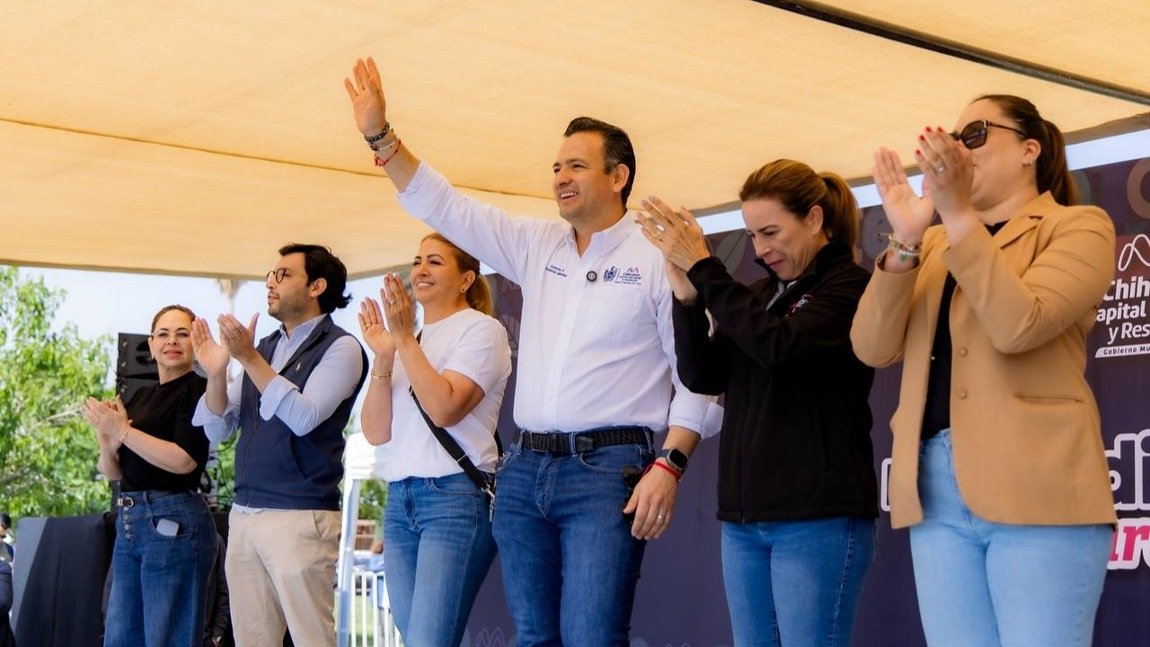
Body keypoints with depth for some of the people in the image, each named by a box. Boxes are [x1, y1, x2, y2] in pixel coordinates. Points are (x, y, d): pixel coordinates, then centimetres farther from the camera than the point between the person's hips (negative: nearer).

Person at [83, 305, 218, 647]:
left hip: (173, 524, -8)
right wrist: (108, 443, -6)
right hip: (129, 522, 8)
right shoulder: (142, 396, 17)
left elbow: (185, 460, -17)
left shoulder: (197, 389, -4)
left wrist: (123, 431, -13)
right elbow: (113, 472, 16)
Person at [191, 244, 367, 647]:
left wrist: (249, 359, -19)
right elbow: (218, 429, 13)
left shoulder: (339, 348, -3)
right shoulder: (264, 347, 16)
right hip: (244, 515, 7)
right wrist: (216, 373, -4)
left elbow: (303, 417, -17)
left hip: (299, 518, -6)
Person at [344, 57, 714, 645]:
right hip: (525, 466, 6)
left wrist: (670, 465, -14)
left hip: (607, 470, -6)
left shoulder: (656, 258, -2)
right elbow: (443, 206, 13)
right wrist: (380, 136, 4)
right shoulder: (536, 246, 14)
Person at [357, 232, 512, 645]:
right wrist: (383, 357, -2)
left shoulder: (481, 330, -1)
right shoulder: (409, 341, 17)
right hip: (400, 501, 7)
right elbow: (376, 432, 9)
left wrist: (405, 340, -12)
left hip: (456, 498, -7)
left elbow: (444, 409, -16)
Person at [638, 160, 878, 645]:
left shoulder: (849, 287, -5)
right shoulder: (760, 293, 15)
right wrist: (687, 296, -6)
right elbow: (702, 377, 8)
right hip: (743, 518, 7)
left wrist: (703, 267, -16)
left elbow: (778, 345, -21)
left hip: (817, 518, -7)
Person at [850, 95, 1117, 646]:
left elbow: (1017, 326, -14)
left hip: (1032, 487, -5)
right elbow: (872, 348, 5)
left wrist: (957, 211, -16)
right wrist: (904, 241, -7)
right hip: (937, 489, 5)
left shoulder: (1078, 226, 4)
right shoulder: (936, 243, 19)